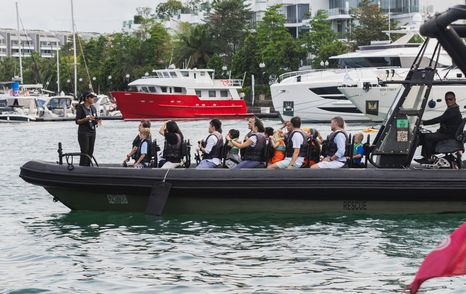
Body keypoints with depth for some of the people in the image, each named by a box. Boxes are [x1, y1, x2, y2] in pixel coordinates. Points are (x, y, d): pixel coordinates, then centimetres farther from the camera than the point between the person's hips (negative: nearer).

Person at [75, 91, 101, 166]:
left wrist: (97, 121, -6)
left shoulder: (93, 108, 10)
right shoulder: (80, 107, -9)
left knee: (90, 153, 6)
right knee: (84, 153, -9)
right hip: (83, 133, -7)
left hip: (92, 132, 7)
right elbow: (77, 121, -11)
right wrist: (87, 119, -24)